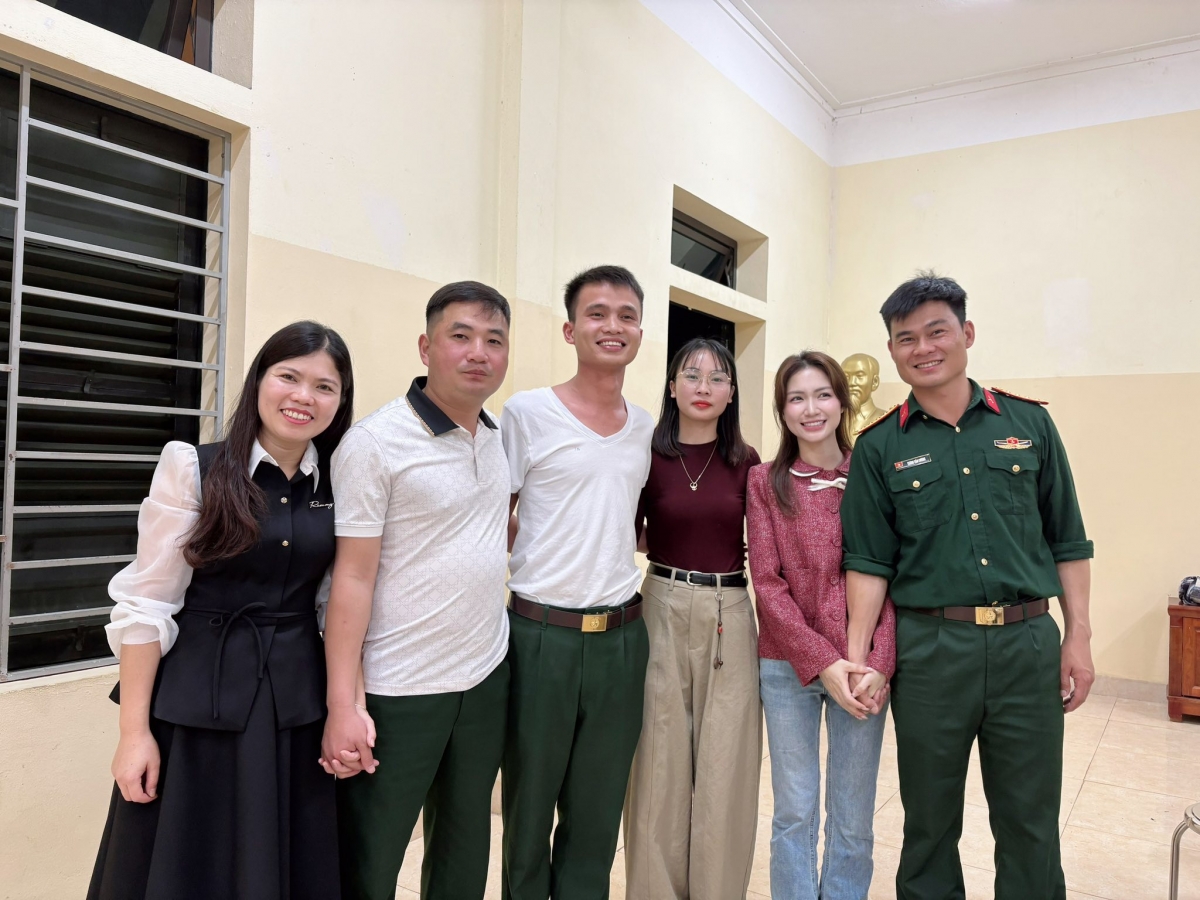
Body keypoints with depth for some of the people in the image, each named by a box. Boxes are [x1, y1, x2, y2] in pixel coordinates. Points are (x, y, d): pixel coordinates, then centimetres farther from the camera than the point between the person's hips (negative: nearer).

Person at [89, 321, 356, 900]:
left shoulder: (338, 485, 1)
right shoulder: (192, 468, -9)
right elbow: (145, 606, -8)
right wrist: (134, 731, -9)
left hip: (297, 703, 3)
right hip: (196, 700, -3)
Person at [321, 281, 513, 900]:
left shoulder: (502, 435, 4)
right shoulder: (374, 443, -14)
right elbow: (352, 578, -15)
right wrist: (342, 706, -17)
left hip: (487, 678, 6)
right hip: (400, 692, -5)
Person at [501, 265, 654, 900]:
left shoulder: (647, 428, 8)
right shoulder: (526, 413, -6)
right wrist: (489, 619, -7)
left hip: (623, 637, 4)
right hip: (540, 634, -4)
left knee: (598, 814, 16)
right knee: (529, 809, 12)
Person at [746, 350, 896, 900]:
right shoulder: (765, 482, 1)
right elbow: (767, 583, -4)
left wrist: (879, 665, -13)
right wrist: (822, 660, -12)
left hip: (865, 670, 1)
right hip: (787, 666, 0)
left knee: (853, 820, 11)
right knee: (794, 813, 10)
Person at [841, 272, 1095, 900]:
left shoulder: (1029, 424, 5)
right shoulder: (879, 448, 1)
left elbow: (1068, 541, 8)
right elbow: (868, 561, -1)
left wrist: (1079, 637, 3)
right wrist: (855, 656, -9)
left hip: (1028, 643, 1)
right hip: (927, 648, -1)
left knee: (1031, 822, 12)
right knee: (929, 820, 13)